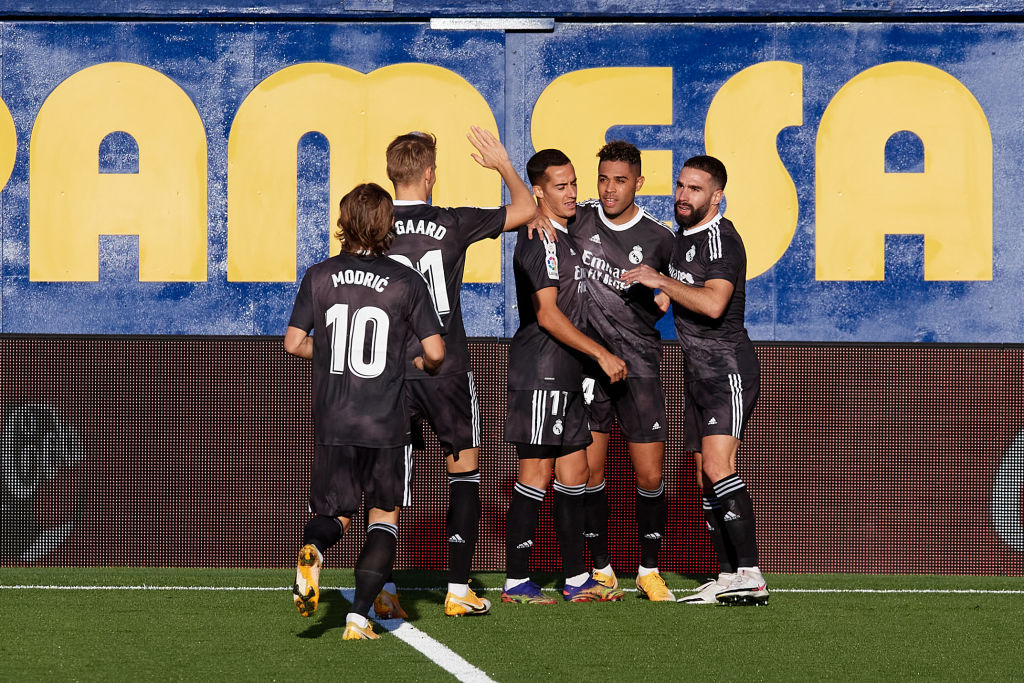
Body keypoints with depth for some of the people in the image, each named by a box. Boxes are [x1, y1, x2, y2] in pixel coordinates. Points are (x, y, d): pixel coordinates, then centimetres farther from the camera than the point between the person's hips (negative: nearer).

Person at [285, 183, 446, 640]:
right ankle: (359, 616, 1)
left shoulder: (319, 277, 1)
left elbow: (293, 343, 2)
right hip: (386, 425, -2)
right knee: (384, 516, 13)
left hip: (332, 425, 2)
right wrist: (424, 366, 18)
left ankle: (313, 549, -19)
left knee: (334, 514, 17)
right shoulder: (406, 282, -4)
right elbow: (435, 351, -6)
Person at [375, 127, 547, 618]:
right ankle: (458, 591, 5)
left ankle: (384, 588, 0)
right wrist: (502, 164, 17)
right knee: (464, 472, 10)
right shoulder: (451, 225, -8)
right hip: (445, 371, -2)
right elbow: (526, 209, 2)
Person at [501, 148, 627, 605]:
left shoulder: (563, 238, 18)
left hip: (564, 376, 10)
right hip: (540, 373, -10)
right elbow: (547, 314, -20)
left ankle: (576, 579, 14)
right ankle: (516, 582, -4)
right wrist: (601, 354, -19)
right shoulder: (540, 240, -13)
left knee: (574, 472, 10)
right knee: (536, 474, -7)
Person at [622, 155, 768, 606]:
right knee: (706, 480, 6)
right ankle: (728, 577, 9)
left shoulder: (721, 239, -14)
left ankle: (750, 576, -25)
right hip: (698, 373, 10)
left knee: (717, 466, -21)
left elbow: (713, 303, -28)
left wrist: (660, 280, -21)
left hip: (729, 369, -10)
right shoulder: (683, 235, 15)